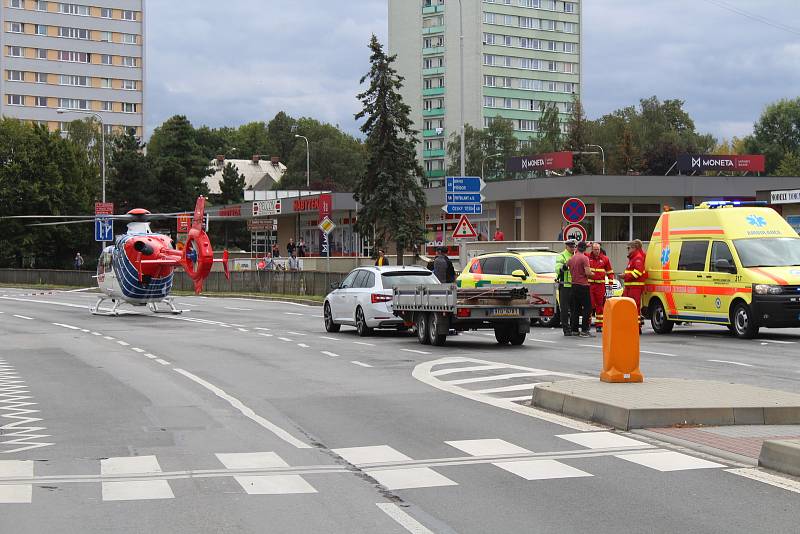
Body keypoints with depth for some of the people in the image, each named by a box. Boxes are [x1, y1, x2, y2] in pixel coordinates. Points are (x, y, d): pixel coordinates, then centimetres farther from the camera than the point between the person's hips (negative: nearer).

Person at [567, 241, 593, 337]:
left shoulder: (571, 258, 9)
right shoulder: (584, 258, -11)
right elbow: (588, 272, -18)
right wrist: (591, 273, 3)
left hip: (574, 285, 7)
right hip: (583, 285, -7)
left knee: (575, 308, 11)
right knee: (587, 308, -3)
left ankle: (574, 330, 12)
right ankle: (584, 330, -8)